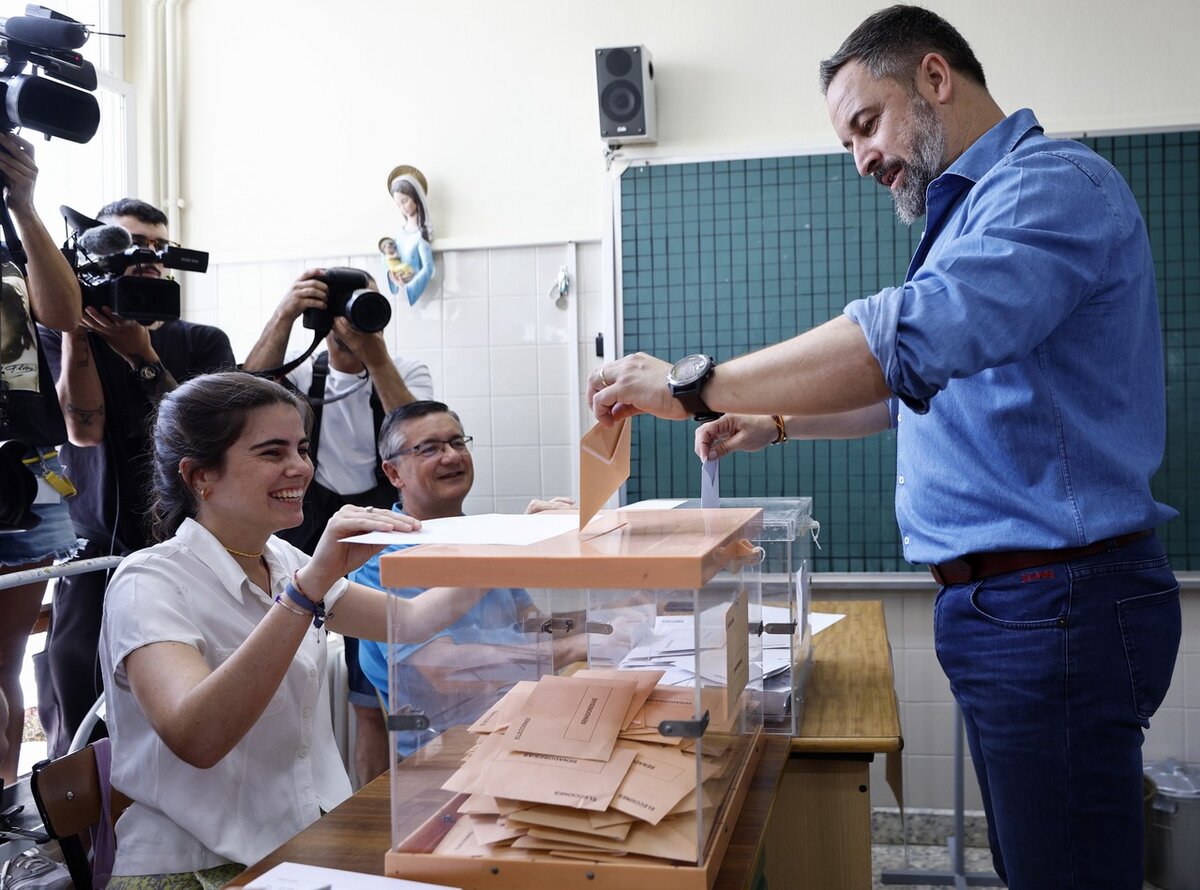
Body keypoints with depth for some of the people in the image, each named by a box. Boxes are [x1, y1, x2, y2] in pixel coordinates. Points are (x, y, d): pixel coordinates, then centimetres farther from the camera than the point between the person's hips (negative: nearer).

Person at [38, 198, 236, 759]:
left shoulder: (203, 343, 9)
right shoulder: (63, 338, 8)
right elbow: (84, 428, -9)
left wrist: (141, 355, -10)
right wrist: (75, 325, -9)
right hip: (95, 559, 0)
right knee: (78, 748, 1)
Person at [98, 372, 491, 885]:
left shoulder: (283, 561, 7)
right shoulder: (151, 583, -15)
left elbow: (409, 621, 8)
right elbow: (195, 740, -31)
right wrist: (310, 584, -37)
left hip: (313, 845, 7)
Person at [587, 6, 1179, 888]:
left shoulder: (1053, 182, -14)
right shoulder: (976, 209, 20)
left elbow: (912, 339, -31)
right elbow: (928, 387, 29)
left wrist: (695, 384, -25)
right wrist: (778, 423, 19)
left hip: (1055, 605, -10)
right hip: (1006, 603, 10)